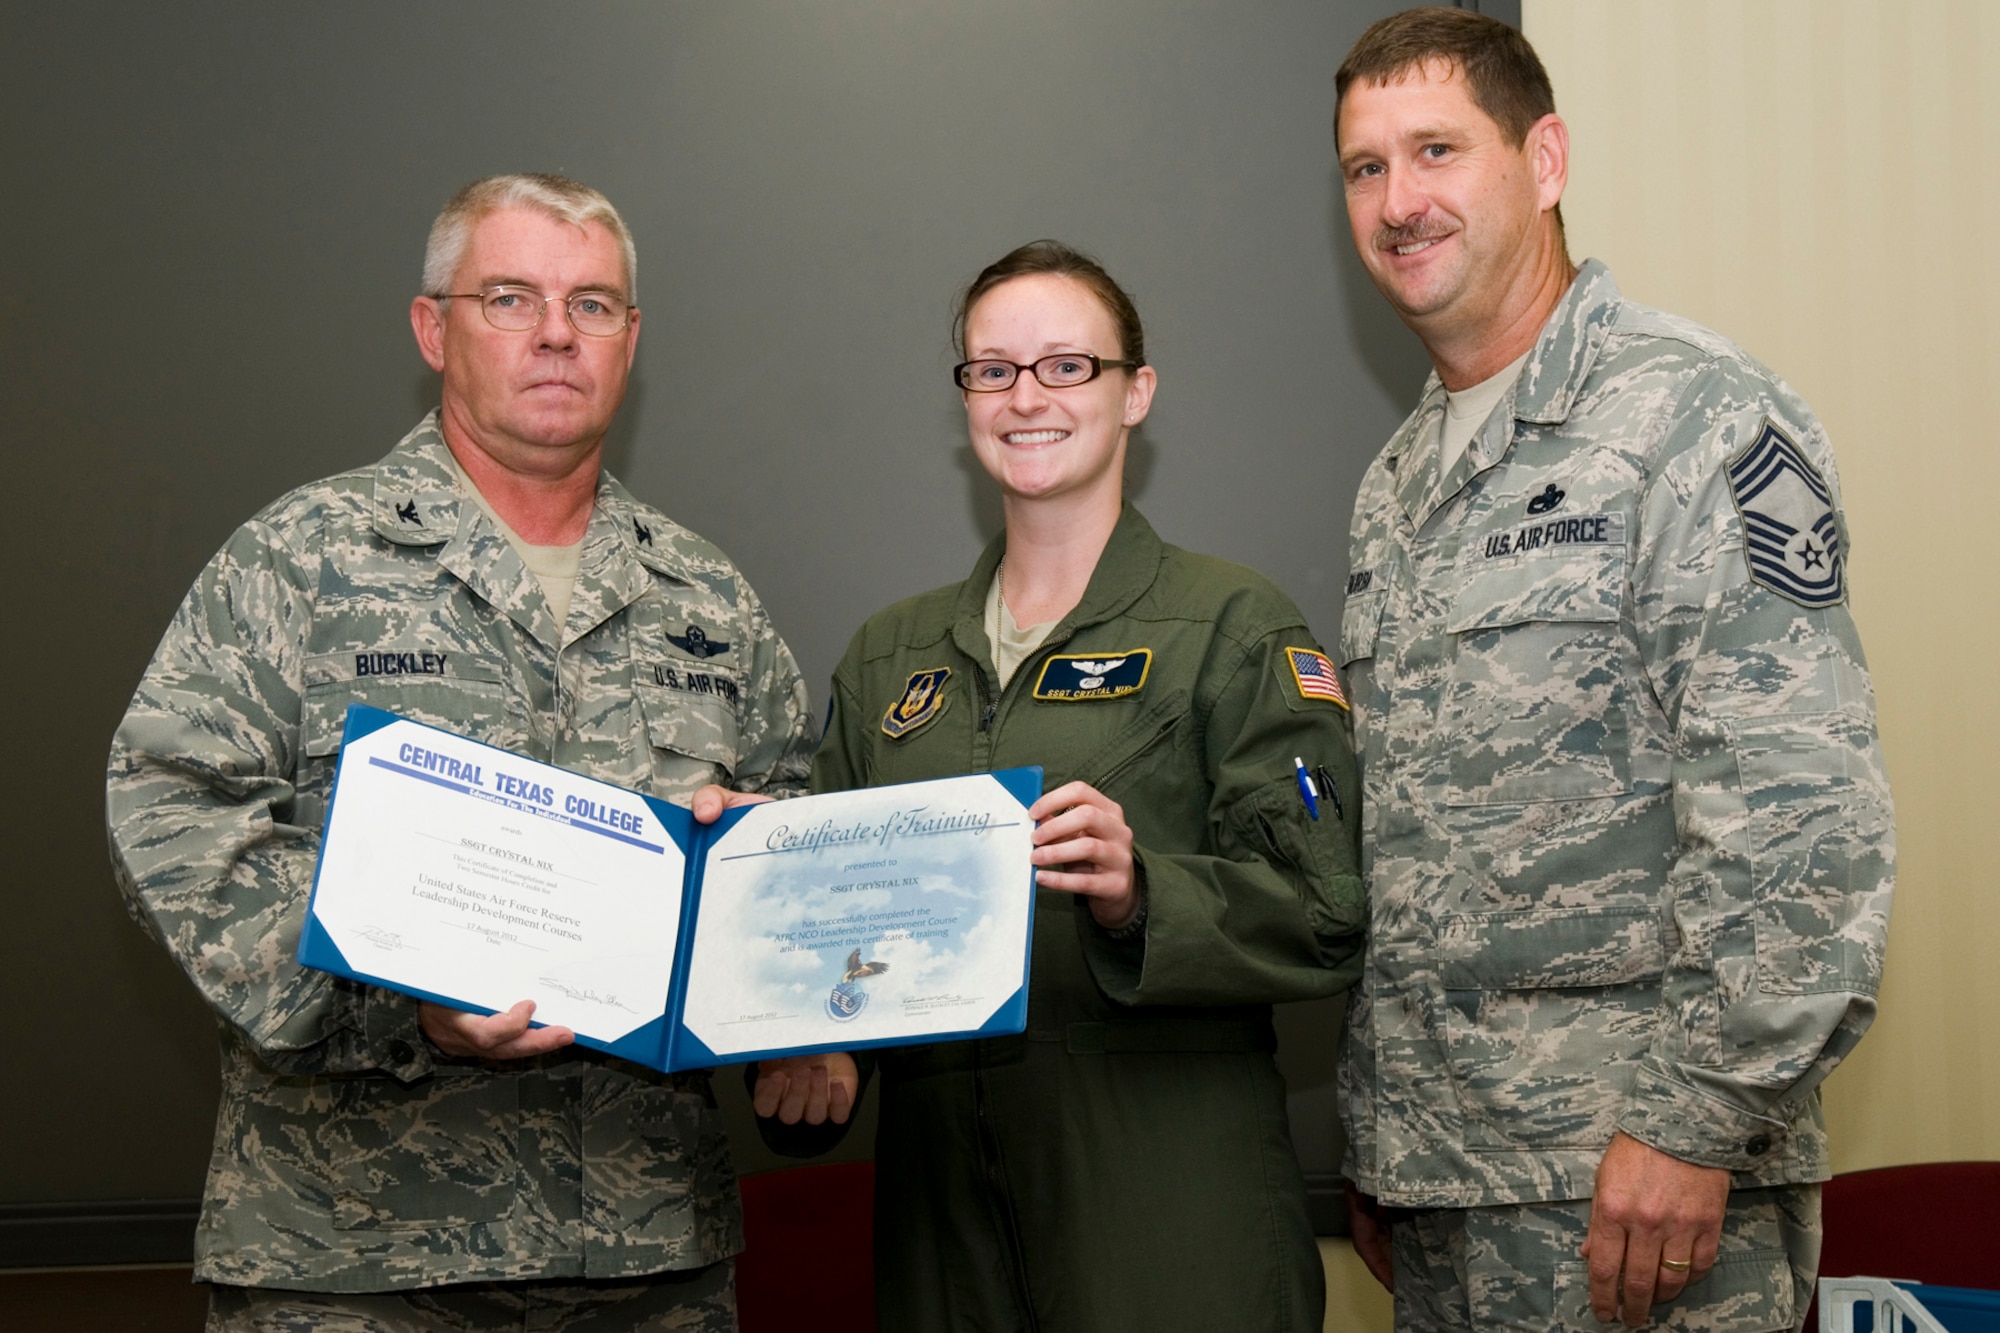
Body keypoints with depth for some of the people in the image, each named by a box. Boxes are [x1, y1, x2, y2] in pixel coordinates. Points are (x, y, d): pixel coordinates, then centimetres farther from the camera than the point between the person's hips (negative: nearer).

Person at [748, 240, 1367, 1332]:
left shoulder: (1232, 625, 0)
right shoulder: (888, 658, 15)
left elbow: (1323, 921, -8)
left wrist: (1139, 893, -26)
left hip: (1168, 1194, -4)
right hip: (938, 1179, 4)